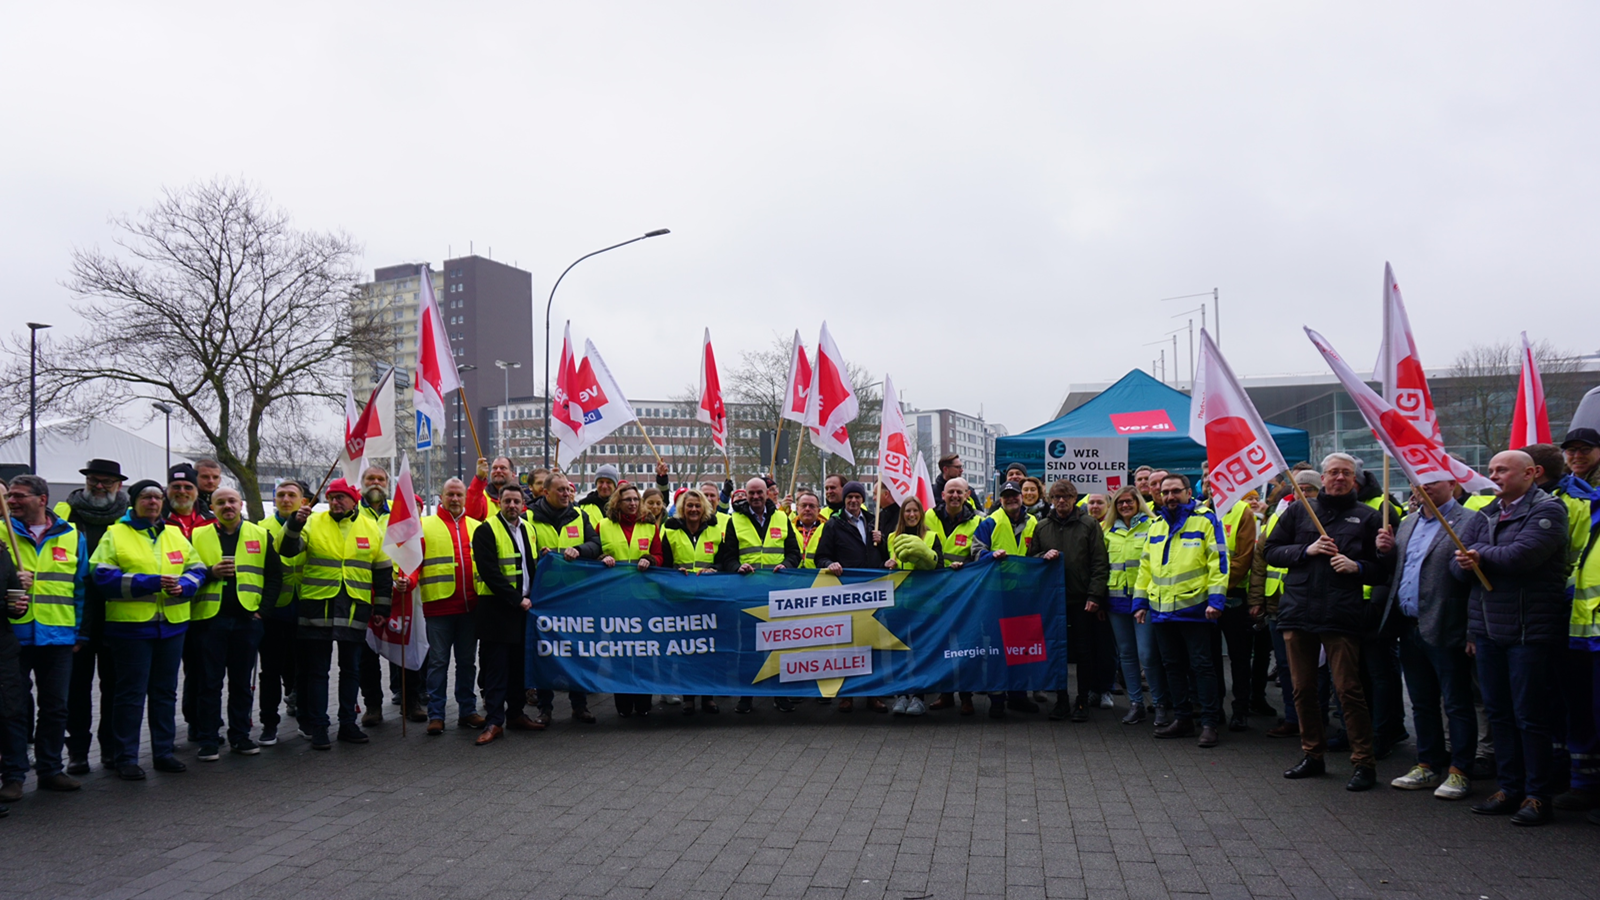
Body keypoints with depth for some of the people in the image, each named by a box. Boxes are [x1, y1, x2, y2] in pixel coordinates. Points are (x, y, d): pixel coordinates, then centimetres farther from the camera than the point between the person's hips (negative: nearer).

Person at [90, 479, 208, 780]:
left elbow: (196, 569, 11)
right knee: (131, 693, 0)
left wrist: (183, 586, -10)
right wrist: (149, 583, -20)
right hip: (131, 625, -5)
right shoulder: (115, 535, -1)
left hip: (172, 624, 5)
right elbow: (103, 577, -12)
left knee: (165, 691, 12)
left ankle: (163, 752, 22)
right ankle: (126, 758, 9)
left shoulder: (176, 534, 14)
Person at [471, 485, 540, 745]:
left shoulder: (528, 530, 12)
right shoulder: (486, 531, -9)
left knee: (519, 664, 12)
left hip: (524, 607, 6)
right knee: (495, 667, -3)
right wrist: (517, 599, -16)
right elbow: (490, 572, -16)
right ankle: (494, 721, 0)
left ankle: (516, 713, 23)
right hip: (497, 609, -6)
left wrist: (531, 596, 6)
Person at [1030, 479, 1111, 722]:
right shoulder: (1042, 527, 10)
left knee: (1084, 652, 2)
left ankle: (1083, 701, 13)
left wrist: (1095, 595, -11)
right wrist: (1044, 556, -6)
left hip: (1082, 600, -3)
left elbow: (1100, 563, -2)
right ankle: (1061, 700, 16)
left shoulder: (1089, 524, 1)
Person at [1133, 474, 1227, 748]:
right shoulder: (1156, 525, 16)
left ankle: (1209, 722, 5)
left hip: (1194, 608, -6)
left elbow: (1218, 561, -8)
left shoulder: (1205, 520, -2)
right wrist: (1140, 600, 15)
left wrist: (1215, 599, -15)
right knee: (1173, 665, 12)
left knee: (1201, 665, -2)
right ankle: (1182, 719, 21)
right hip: (1161, 609, 6)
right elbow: (1146, 566, 20)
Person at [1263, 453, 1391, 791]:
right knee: (1303, 688, 9)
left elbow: (1383, 569, 8)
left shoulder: (1367, 517, 8)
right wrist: (1306, 550, -6)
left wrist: (1356, 566, -12)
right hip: (1298, 610, 3)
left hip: (1341, 615, -3)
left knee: (1348, 690, -6)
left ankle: (1363, 763, 4)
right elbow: (1272, 551, 10)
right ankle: (1312, 755, 23)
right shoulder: (1299, 511, 13)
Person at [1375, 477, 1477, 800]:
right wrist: (1386, 551, 3)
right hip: (1410, 626, 8)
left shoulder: (1468, 522, -8)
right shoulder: (1407, 524, 17)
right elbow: (1395, 571, 24)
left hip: (1444, 630, -8)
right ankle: (1429, 765, 26)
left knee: (1457, 705, 3)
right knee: (1422, 704, 16)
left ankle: (1459, 771, 12)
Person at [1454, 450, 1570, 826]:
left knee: (1531, 717, -1)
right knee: (1499, 713, 12)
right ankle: (1509, 788, 21)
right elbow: (1458, 565, 7)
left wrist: (1481, 554, -6)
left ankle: (1537, 796, 9)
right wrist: (1468, 564, -16)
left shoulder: (1547, 510, -8)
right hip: (1487, 629, 7)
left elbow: (1523, 555, -23)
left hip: (1529, 632, -7)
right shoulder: (1486, 515, 14)